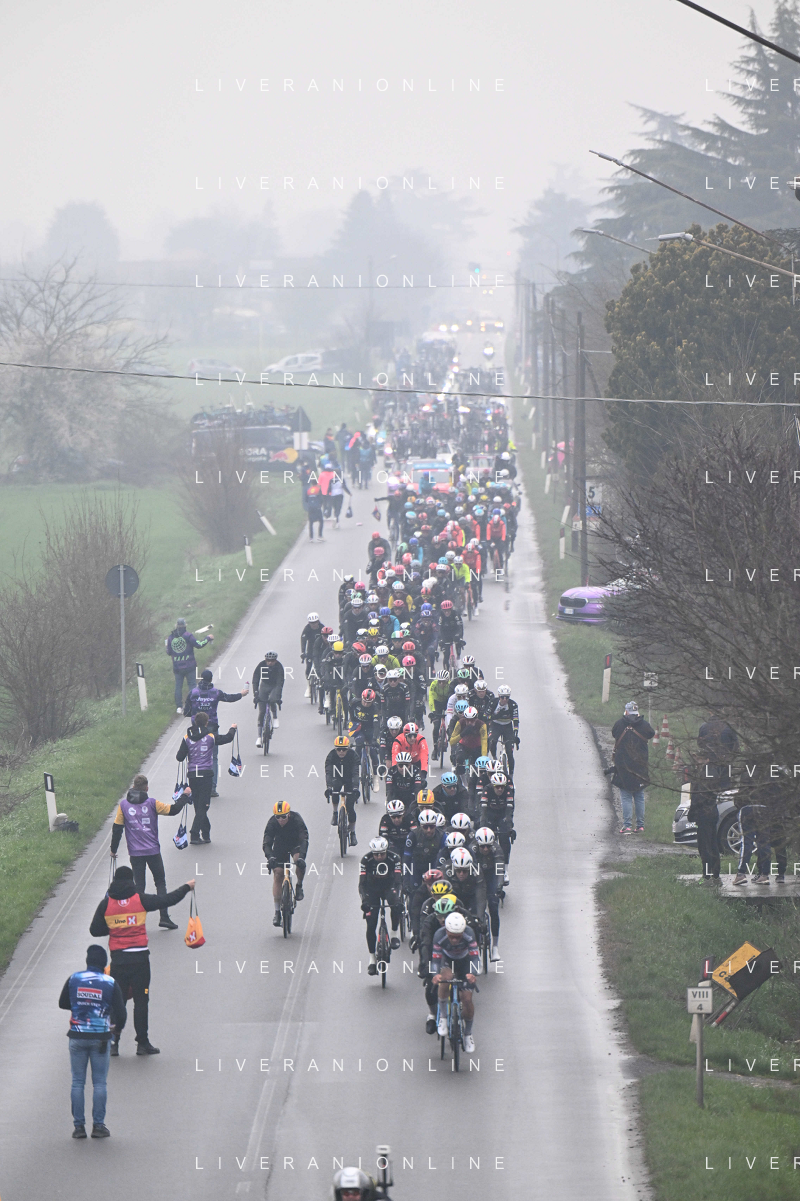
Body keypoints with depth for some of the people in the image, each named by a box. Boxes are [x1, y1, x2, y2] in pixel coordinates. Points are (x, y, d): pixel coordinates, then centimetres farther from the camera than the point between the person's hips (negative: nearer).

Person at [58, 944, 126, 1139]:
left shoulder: (73, 980, -2)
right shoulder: (110, 983, -5)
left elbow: (62, 1003, 11)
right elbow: (120, 1011, -3)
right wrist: (117, 1028, 17)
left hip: (77, 1037, 1)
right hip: (100, 1038, -1)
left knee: (77, 1082, 6)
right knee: (100, 1083, 5)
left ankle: (78, 1126, 4)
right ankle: (98, 1125, 3)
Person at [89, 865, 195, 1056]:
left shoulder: (106, 904, 1)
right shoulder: (140, 899, -4)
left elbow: (94, 930, 4)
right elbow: (168, 900, 4)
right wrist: (187, 887, 21)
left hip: (118, 959, 1)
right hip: (139, 958, -1)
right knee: (141, 1000, 4)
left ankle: (113, 1042, 4)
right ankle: (142, 1043, 4)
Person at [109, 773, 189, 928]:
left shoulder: (123, 805, 0)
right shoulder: (152, 803, -6)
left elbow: (117, 829, 3)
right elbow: (173, 810, -3)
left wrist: (113, 850, 13)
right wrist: (185, 796, 12)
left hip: (135, 853, 1)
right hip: (153, 851, -1)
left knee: (139, 885, 7)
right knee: (160, 883, 10)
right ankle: (164, 918, 2)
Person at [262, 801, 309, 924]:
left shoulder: (296, 820, -30)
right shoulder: (272, 823, -26)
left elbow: (304, 839, -36)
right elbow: (266, 843, -30)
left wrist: (301, 856, -52)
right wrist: (270, 857, -50)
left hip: (295, 844, -2)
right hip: (280, 846, 2)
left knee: (300, 862, -34)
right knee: (277, 875, -7)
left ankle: (299, 886, -4)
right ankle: (277, 912, -1)